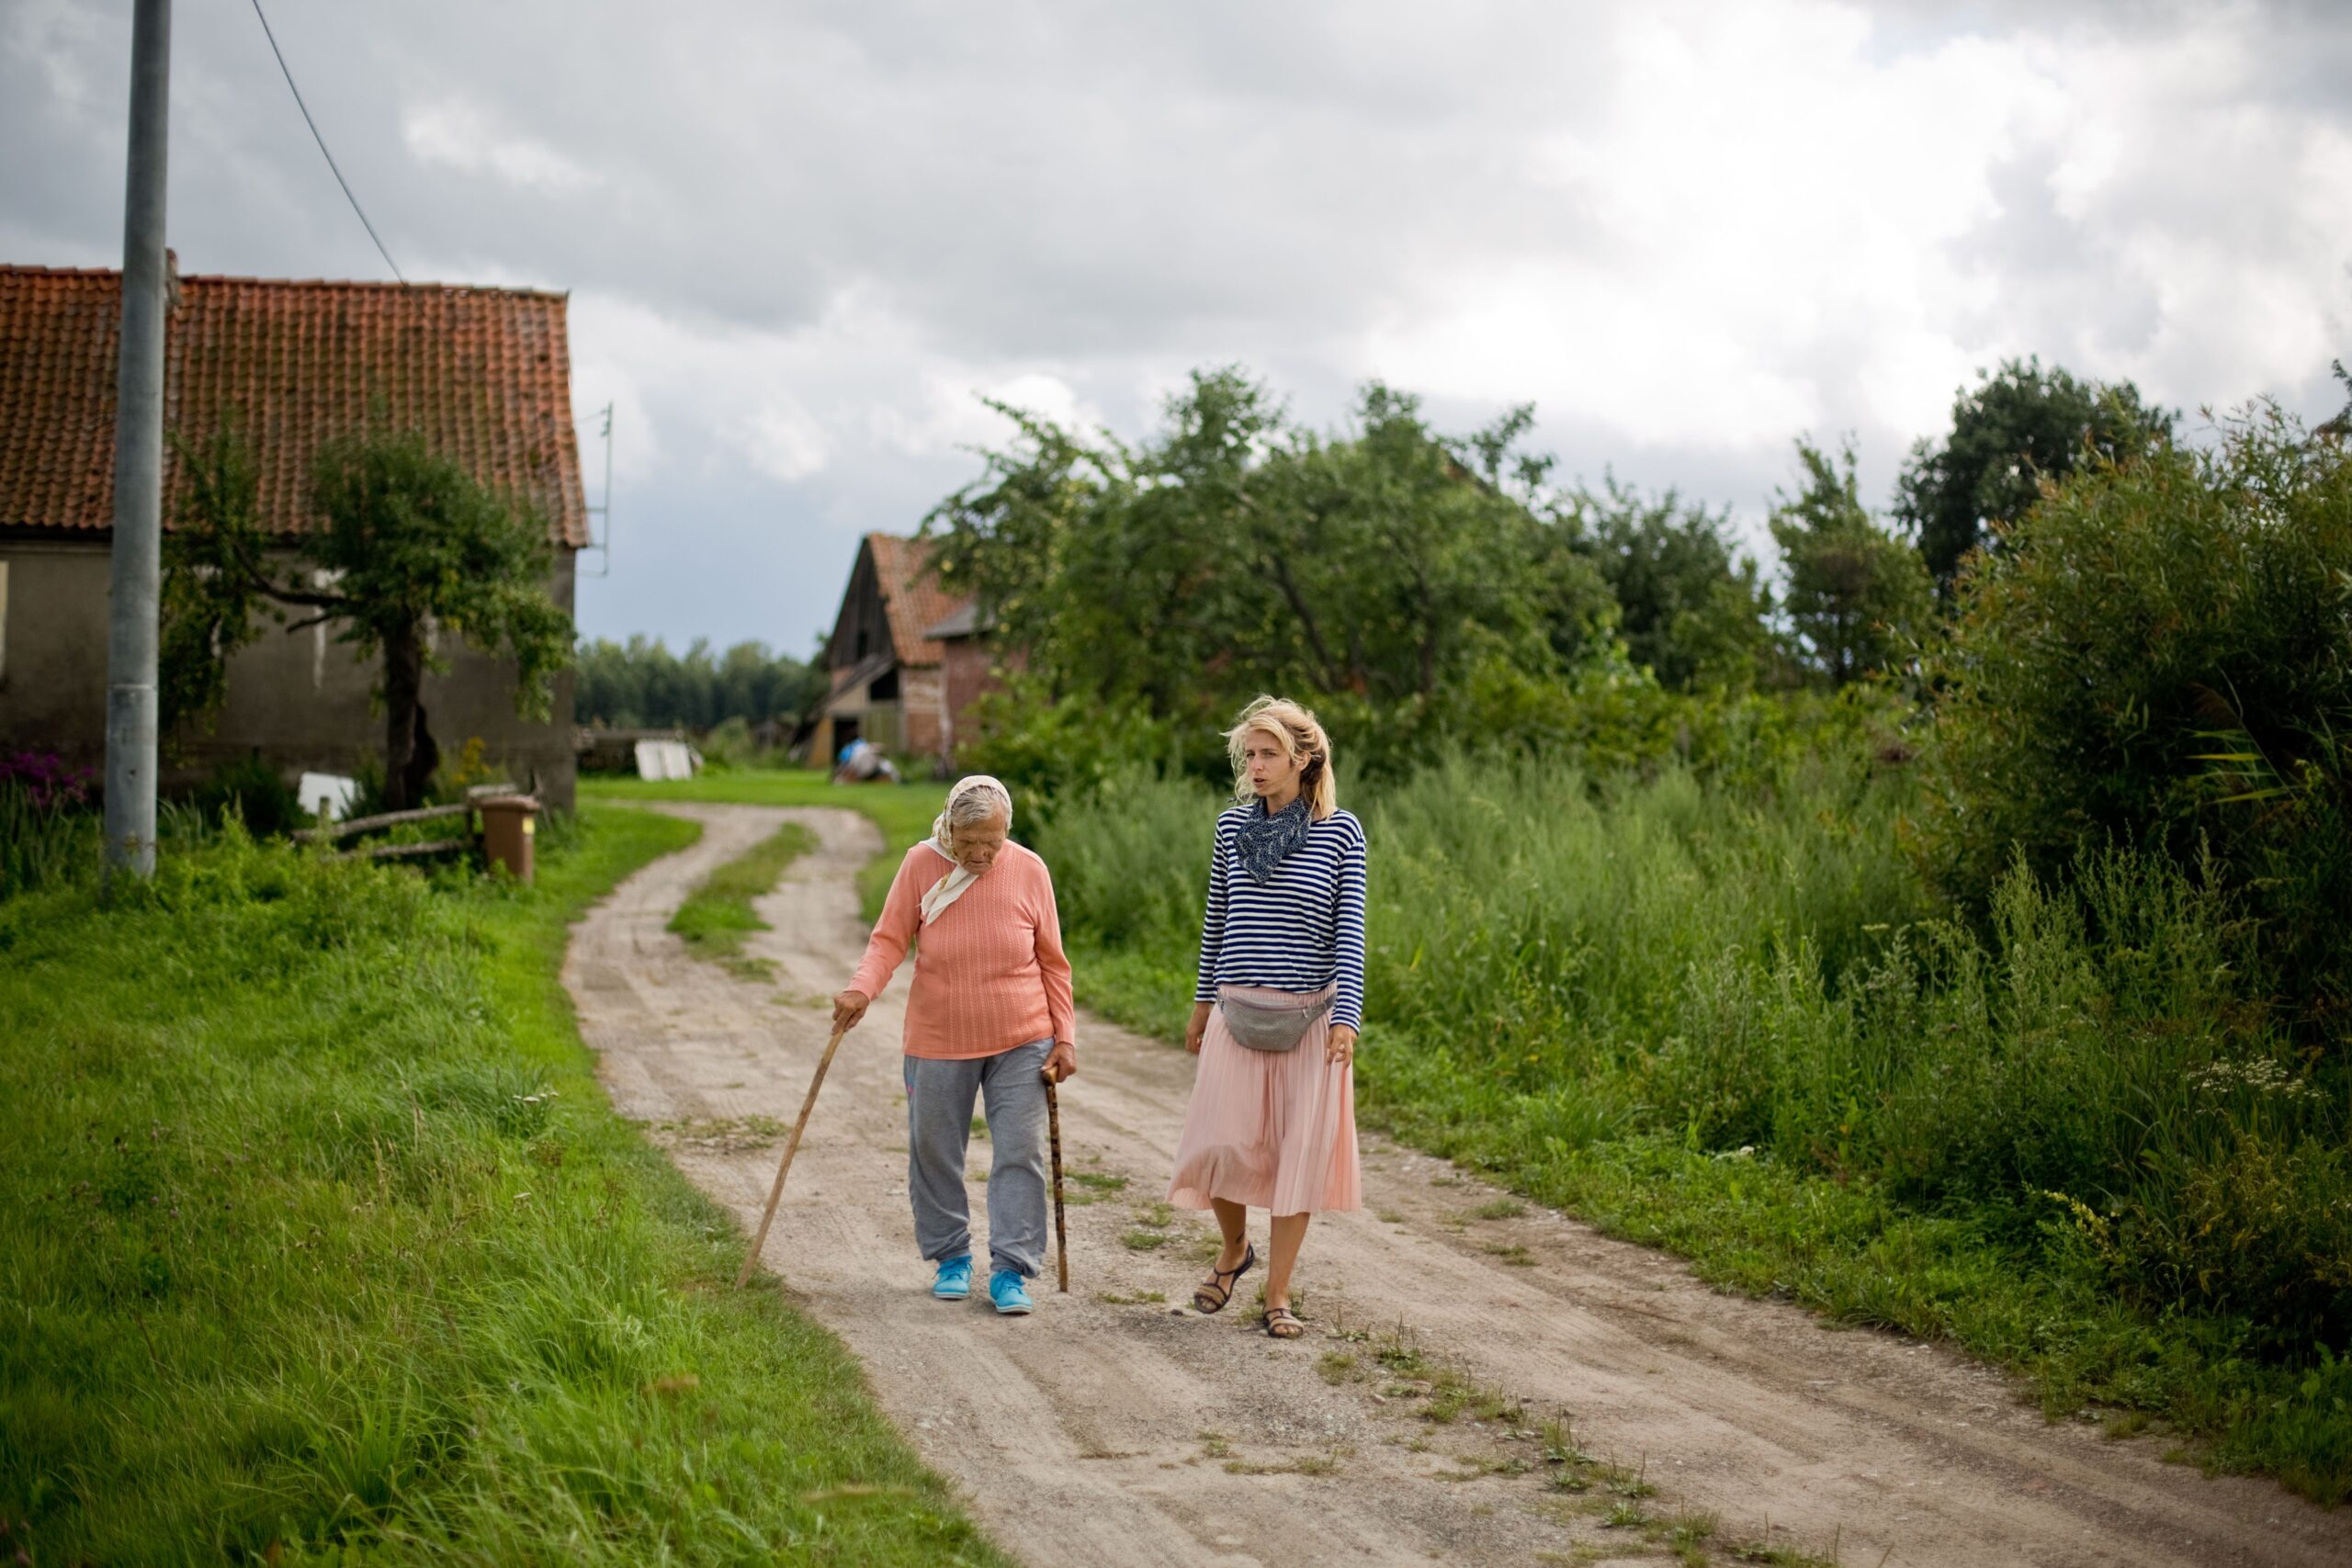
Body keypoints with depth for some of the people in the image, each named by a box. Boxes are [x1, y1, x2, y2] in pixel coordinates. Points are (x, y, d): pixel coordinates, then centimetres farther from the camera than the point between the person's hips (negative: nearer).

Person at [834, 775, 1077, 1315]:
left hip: (1020, 1042, 0)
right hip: (938, 1042, 1)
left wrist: (1064, 1036, 0)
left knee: (1020, 1154, -5)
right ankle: (951, 1258, 26)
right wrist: (862, 990, -24)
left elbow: (1052, 962, 2)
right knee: (935, 1154, 9)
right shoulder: (921, 865, -7)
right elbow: (889, 939, -5)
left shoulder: (1028, 871, -5)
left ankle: (1011, 1269, 1)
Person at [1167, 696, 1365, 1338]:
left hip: (1310, 1015, -2)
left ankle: (1278, 1294, 13)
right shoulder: (1233, 825, 4)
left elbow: (1350, 931, -6)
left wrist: (1346, 1017, -15)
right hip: (1238, 1013, 2)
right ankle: (1234, 1248, 27)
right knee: (1223, 1144, -3)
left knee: (1299, 1152, 2)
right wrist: (1202, 1003, 17)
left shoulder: (1340, 832, -4)